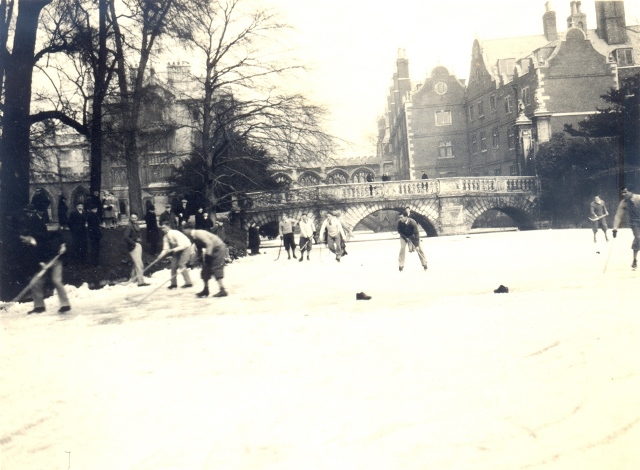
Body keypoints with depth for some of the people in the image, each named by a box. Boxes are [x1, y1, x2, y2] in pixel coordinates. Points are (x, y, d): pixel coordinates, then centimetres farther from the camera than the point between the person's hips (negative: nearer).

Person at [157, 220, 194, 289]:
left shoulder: (175, 233, -29)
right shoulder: (165, 237, -5)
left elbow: (182, 246, -33)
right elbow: (165, 249, -6)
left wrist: (172, 250, -42)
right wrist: (161, 255, -25)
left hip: (186, 248, -8)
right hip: (177, 249, 8)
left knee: (181, 264, -18)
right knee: (173, 264, 2)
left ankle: (188, 282, -12)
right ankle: (173, 283, 12)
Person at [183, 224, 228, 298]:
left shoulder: (199, 233, -21)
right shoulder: (194, 237, 8)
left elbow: (209, 243, -29)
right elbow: (199, 249, 15)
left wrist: (208, 254, -30)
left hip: (219, 248, -10)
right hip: (212, 250, 10)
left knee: (216, 268, -16)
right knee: (206, 268, 12)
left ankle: (222, 290, -19)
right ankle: (206, 290, 22)